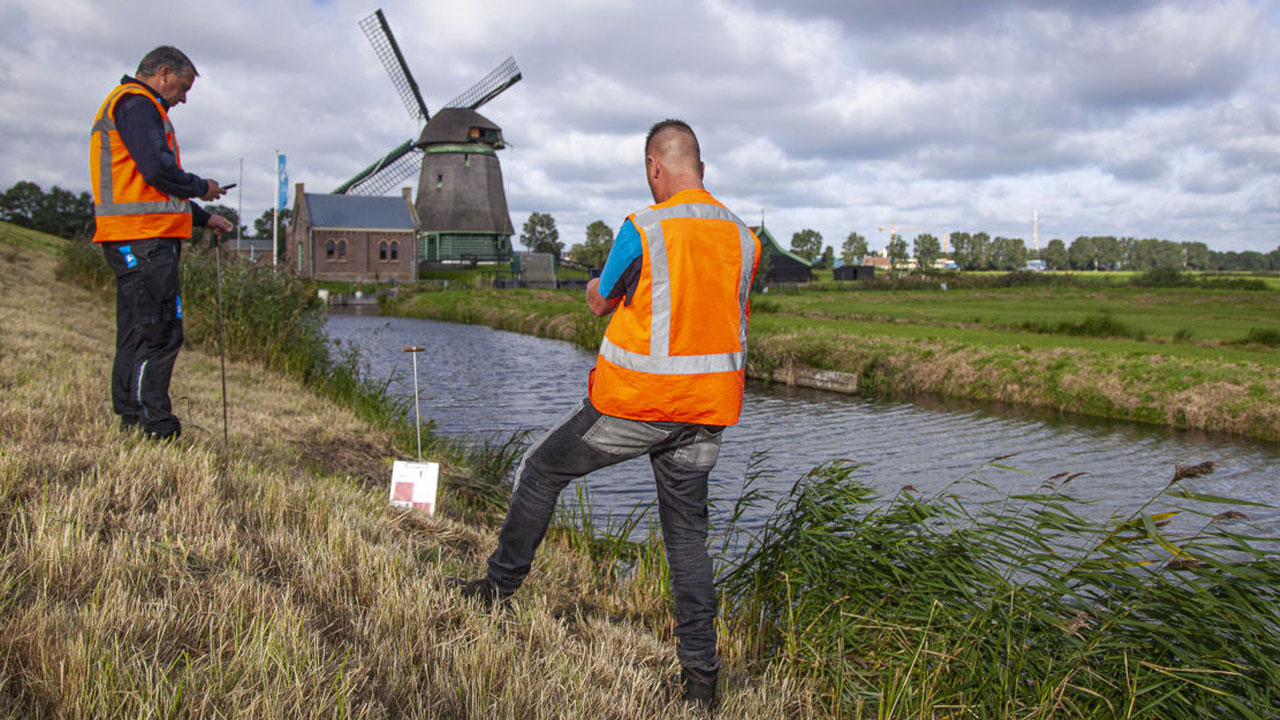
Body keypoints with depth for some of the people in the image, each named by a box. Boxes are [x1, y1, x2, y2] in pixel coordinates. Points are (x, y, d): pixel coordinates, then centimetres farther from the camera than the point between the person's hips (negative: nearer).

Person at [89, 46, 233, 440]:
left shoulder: (135, 106, 29)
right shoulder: (136, 104, -6)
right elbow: (159, 171, -19)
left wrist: (202, 218, 26)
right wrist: (201, 188, -1)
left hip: (141, 240, 11)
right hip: (144, 239, -11)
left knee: (138, 334, 12)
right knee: (158, 333, -12)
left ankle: (132, 423, 17)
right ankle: (153, 428, -12)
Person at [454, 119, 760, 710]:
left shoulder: (642, 230, -13)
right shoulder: (743, 237, 3)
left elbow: (599, 302, 1)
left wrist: (598, 285, 25)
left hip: (633, 405, -5)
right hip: (705, 413, 5)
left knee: (541, 469, 18)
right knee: (688, 533, 13)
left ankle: (501, 585, 30)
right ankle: (700, 674, 15)